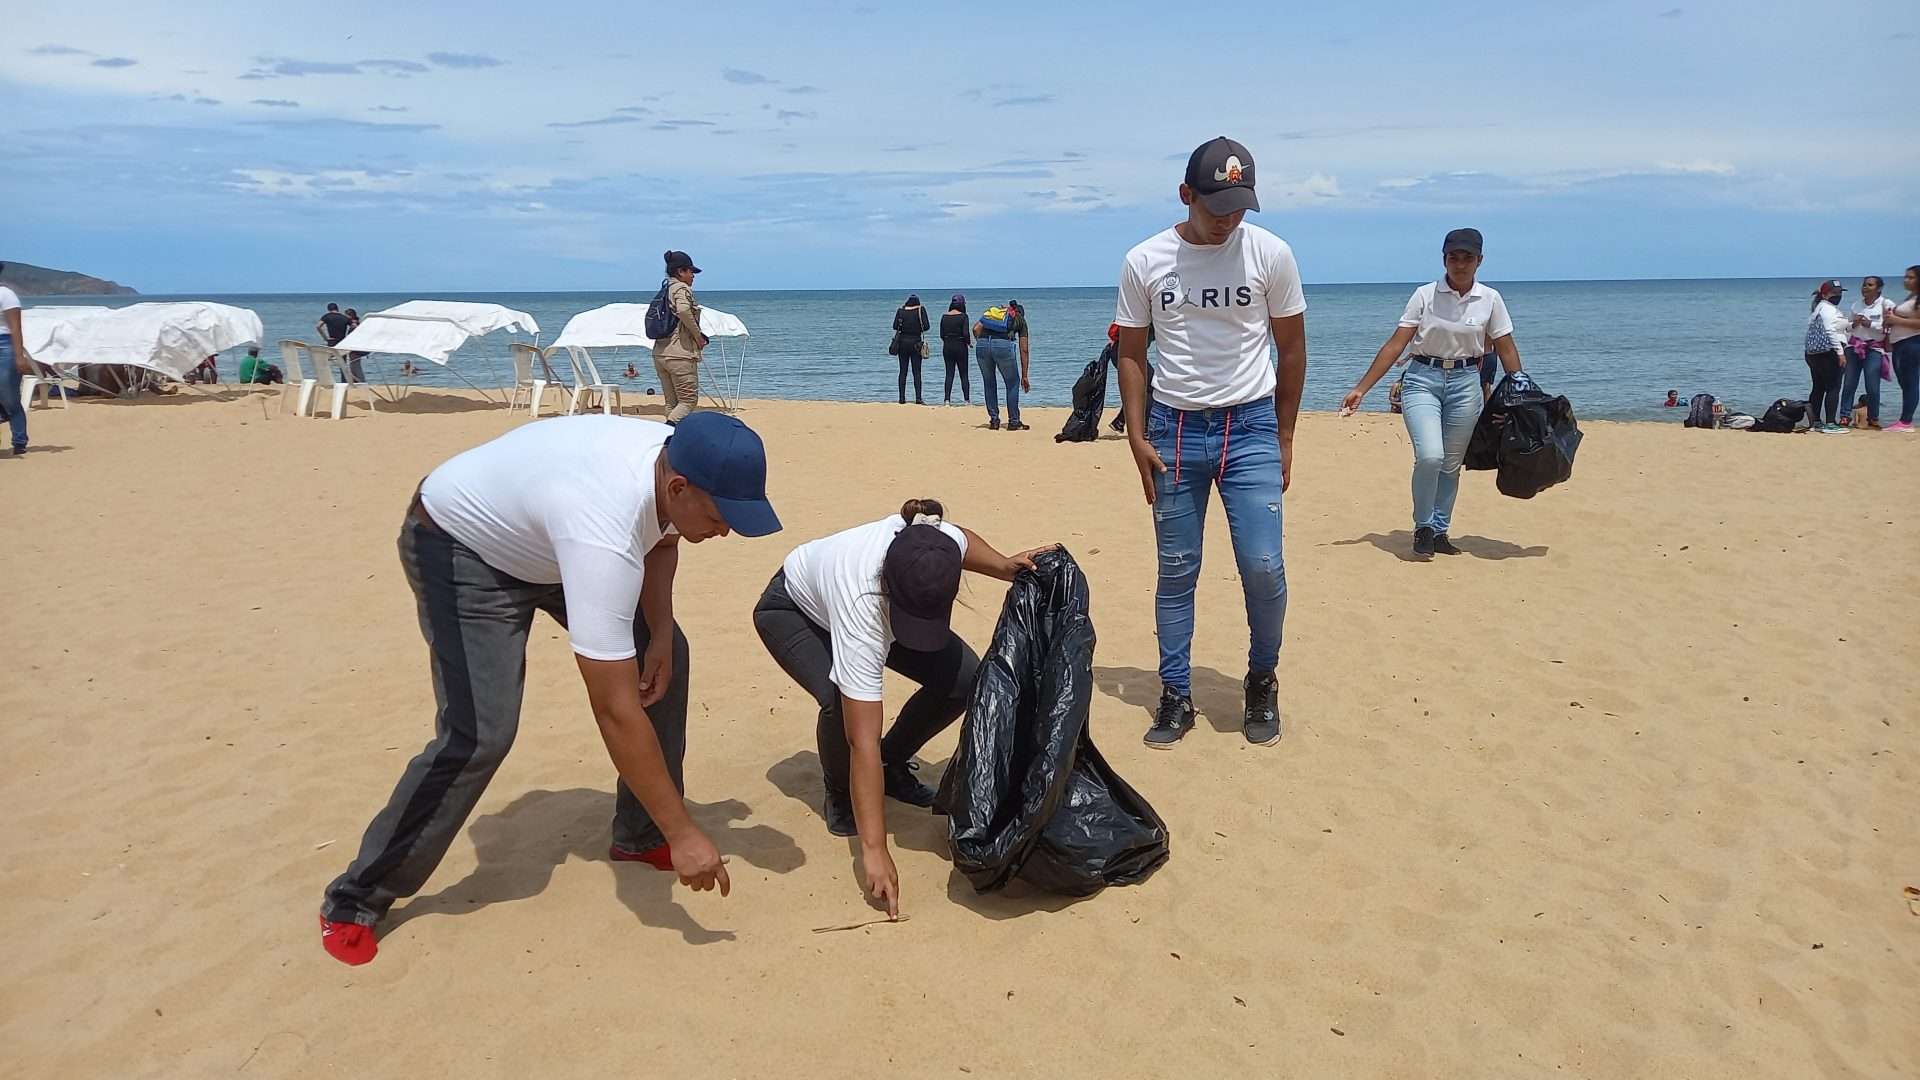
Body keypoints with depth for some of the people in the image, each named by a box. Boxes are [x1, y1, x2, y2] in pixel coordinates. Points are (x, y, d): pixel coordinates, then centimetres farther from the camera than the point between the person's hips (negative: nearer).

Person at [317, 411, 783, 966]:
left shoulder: (676, 458, -20)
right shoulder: (603, 533, -44)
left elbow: (660, 541, 7)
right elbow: (617, 711, -42)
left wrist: (659, 634, -9)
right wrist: (683, 833, -36)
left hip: (541, 534, 8)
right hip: (459, 544, -8)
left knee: (666, 656, 3)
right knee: (481, 733, -21)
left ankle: (640, 837, 19)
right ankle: (354, 901, -1)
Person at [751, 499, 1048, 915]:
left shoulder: (944, 543, -35)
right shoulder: (863, 608, -47)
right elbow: (863, 741, -45)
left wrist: (1005, 566, -21)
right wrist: (874, 850, -45)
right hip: (791, 609, -5)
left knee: (965, 679, -15)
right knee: (841, 699, -34)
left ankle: (893, 766, 11)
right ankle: (839, 795, -1)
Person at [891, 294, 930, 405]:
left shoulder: (901, 310, 2)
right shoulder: (921, 310, -4)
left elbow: (895, 326, 0)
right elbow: (926, 326, -9)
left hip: (902, 342, 2)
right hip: (916, 342, -2)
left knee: (903, 371, 7)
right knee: (916, 371, -1)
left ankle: (902, 398, 5)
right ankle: (918, 398, -10)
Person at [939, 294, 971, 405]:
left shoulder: (944, 316, 2)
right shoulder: (963, 316, -11)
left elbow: (941, 335, 3)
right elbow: (965, 333, -17)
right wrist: (969, 342, 2)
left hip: (947, 347, 3)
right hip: (960, 347, -3)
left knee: (949, 374, 7)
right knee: (964, 374, 7)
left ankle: (947, 400, -1)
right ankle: (966, 400, 6)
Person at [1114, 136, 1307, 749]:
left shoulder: (1271, 254, -3)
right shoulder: (1144, 261, -1)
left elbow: (1291, 347, 5)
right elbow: (1131, 353, 6)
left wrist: (1283, 437, 5)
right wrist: (1137, 437, -2)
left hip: (1250, 427, -1)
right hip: (1173, 428, 1)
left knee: (1263, 566, -8)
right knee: (1176, 572, 5)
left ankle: (1263, 682, 17)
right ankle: (1176, 697, 16)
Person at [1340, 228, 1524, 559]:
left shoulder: (1490, 299, 2)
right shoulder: (1425, 295, -3)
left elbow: (1506, 351, 8)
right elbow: (1396, 344, -4)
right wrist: (1360, 389, -8)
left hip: (1465, 383, 2)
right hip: (1423, 379, -2)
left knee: (1451, 465, 8)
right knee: (1430, 456, -19)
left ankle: (1439, 532, 24)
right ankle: (1423, 528, 2)